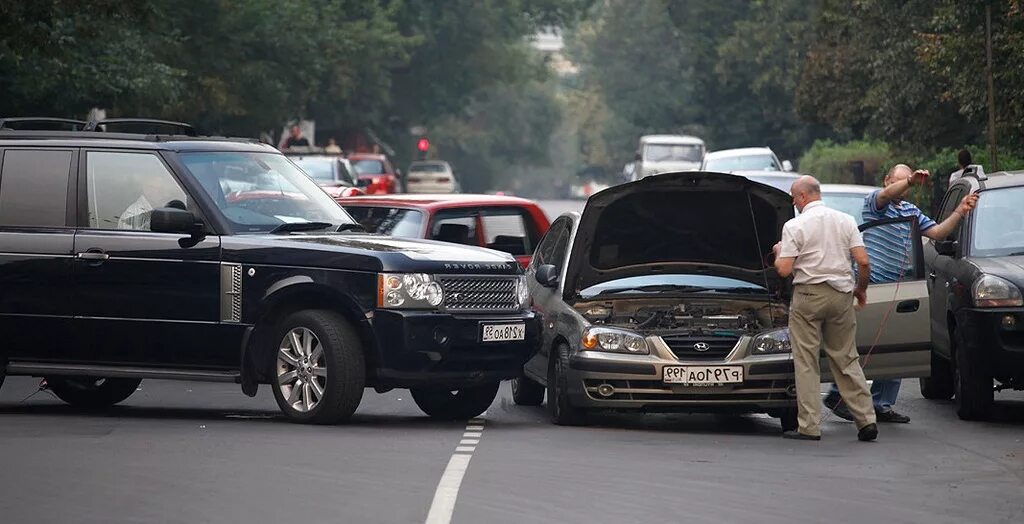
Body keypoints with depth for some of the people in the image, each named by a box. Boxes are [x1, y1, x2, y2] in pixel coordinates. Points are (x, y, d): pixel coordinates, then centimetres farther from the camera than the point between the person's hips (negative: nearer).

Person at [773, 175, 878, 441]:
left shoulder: (795, 226, -6)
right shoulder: (845, 220, 6)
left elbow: (784, 270, -10)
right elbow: (863, 261, -1)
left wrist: (779, 253, 12)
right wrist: (861, 288, 16)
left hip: (808, 295, -4)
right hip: (841, 293, 4)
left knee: (806, 362, 1)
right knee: (847, 360, 11)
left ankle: (809, 427, -2)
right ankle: (866, 420, 5)